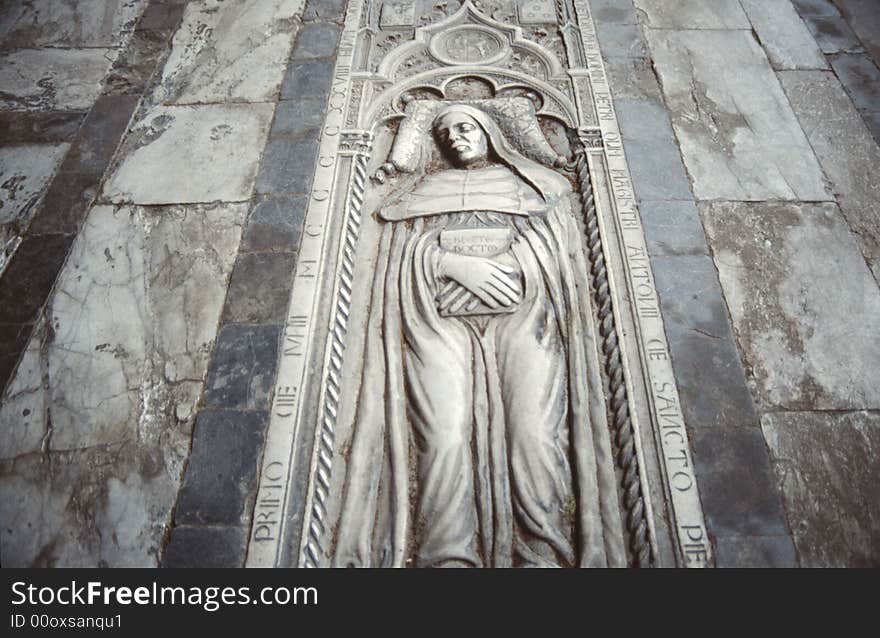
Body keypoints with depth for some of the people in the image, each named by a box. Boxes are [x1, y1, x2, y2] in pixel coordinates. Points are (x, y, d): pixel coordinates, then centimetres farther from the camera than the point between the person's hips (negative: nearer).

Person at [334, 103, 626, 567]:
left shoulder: (525, 180, 30)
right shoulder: (429, 188, 32)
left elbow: (554, 243, 16)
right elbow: (409, 247, 15)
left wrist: (503, 264, -5)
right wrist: (455, 263, -5)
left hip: (521, 312, 0)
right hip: (444, 318, 1)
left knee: (533, 435, -25)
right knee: (444, 437, -24)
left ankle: (543, 554, -23)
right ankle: (448, 558, -25)